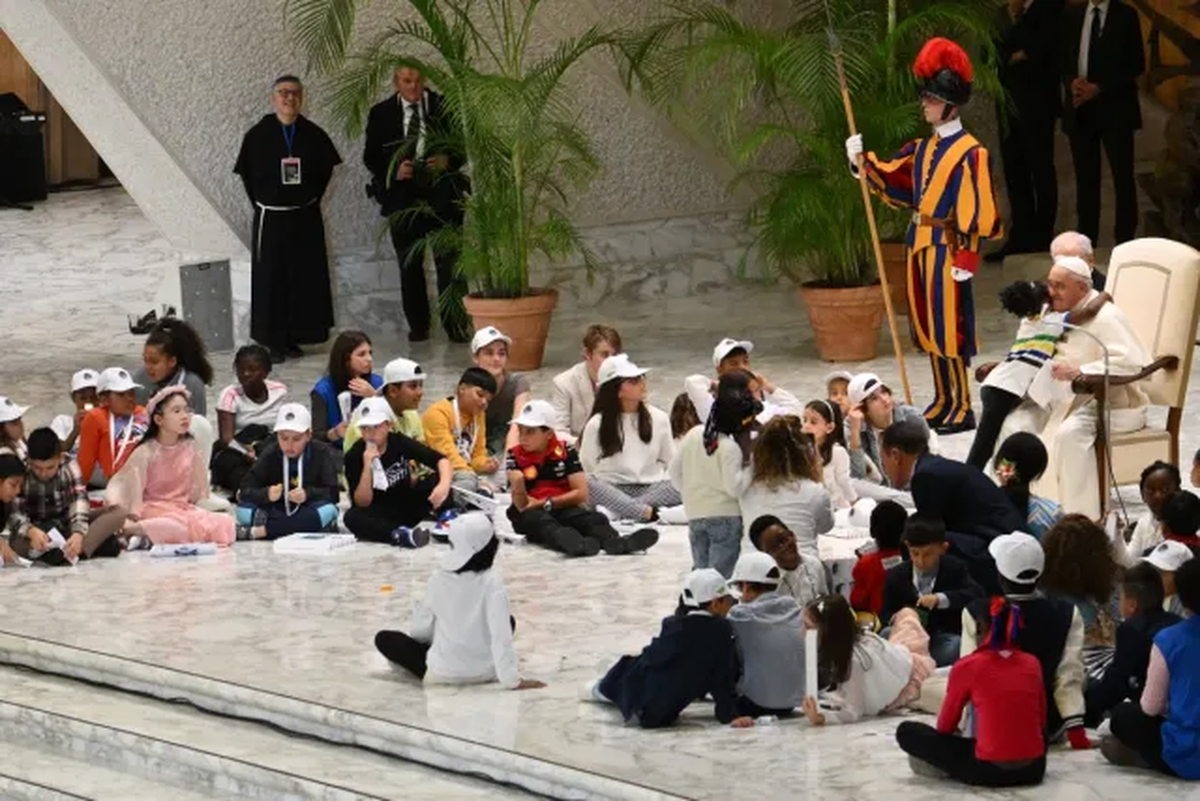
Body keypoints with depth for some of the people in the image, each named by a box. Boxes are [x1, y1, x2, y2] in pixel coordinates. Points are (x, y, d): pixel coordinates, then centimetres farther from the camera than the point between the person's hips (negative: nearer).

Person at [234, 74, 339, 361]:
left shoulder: (314, 135, -1)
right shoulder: (258, 136, -5)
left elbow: (326, 170, 10)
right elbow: (247, 176, 4)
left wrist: (311, 198, 4)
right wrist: (262, 204, 1)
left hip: (305, 218, 2)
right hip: (270, 219, -2)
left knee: (306, 279, 4)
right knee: (270, 280, 0)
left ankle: (294, 338, 14)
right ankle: (273, 342, 6)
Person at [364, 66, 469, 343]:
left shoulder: (444, 107, 4)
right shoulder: (381, 114, 7)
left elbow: (463, 146, 7)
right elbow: (370, 156, 7)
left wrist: (448, 161, -14)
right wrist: (393, 171, -12)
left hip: (441, 195, -2)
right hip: (402, 196, 2)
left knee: (449, 261, -7)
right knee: (409, 264, 7)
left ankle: (456, 325, -5)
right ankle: (418, 326, 14)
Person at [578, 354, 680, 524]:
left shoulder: (659, 419, 13)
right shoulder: (596, 425, 4)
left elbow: (670, 462, 16)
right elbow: (587, 468, 3)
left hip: (652, 489, 2)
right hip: (613, 490, -2)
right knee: (589, 485, -36)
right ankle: (649, 513, -50)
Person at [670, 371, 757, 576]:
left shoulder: (692, 435, 3)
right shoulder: (730, 447, -17)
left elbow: (674, 471, 11)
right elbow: (735, 487, -21)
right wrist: (749, 466, -11)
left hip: (694, 514, 6)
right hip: (726, 516, -6)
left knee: (701, 569, 14)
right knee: (720, 574, -5)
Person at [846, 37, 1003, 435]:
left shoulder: (970, 153, -13)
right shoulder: (923, 148, 12)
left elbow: (976, 210, -15)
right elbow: (892, 181, 19)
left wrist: (967, 258, -18)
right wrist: (863, 161, 3)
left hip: (946, 248, -8)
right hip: (921, 245, 8)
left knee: (948, 327, -5)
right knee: (927, 327, 13)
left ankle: (960, 409, 2)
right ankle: (944, 402, 22)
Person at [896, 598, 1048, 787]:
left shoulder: (967, 666, -3)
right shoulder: (1033, 663, 8)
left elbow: (945, 727, 9)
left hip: (990, 771, -4)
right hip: (1034, 769, 4)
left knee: (906, 732, 10)